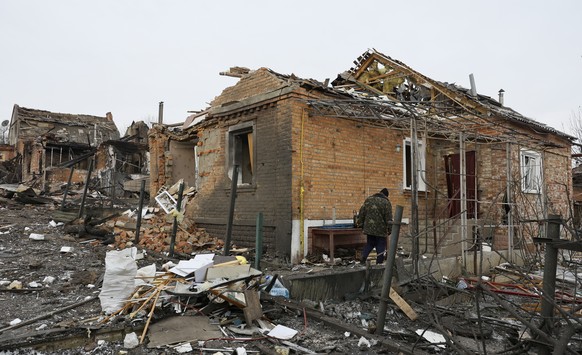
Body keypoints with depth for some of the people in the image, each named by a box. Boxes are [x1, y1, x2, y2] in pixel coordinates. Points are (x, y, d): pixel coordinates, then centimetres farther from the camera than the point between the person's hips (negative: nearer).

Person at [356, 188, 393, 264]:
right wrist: (390, 229, -4)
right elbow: (388, 218, -8)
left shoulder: (368, 200, 9)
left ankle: (363, 259, 5)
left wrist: (360, 224, 17)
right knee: (381, 246, 6)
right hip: (381, 229, -4)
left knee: (369, 244, 18)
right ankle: (379, 263, 7)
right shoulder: (386, 202, -5)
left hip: (369, 228, 4)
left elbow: (362, 213, 10)